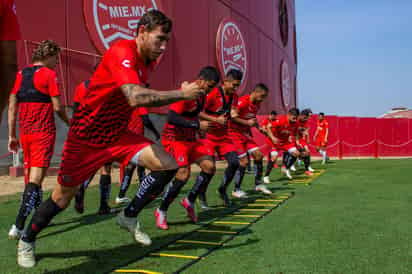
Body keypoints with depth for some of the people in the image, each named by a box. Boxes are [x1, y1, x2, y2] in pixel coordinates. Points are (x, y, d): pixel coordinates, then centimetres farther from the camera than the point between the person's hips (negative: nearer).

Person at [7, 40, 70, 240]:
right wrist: (70, 124, 9)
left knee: (29, 177, 17)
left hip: (24, 132, 7)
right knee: (35, 179, -9)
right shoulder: (49, 74, -6)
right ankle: (18, 226, -18)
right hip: (43, 132, -7)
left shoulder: (21, 74, 11)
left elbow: (12, 107, 10)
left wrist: (12, 136, 15)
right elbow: (57, 107, -9)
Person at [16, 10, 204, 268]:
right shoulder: (122, 52, -26)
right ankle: (27, 241, 36)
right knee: (62, 198, 7)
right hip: (86, 137, -6)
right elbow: (135, 97, -41)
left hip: (118, 135, 7)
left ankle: (129, 216, 7)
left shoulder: (149, 59, 1)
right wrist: (182, 94, -34)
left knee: (168, 166, -13)